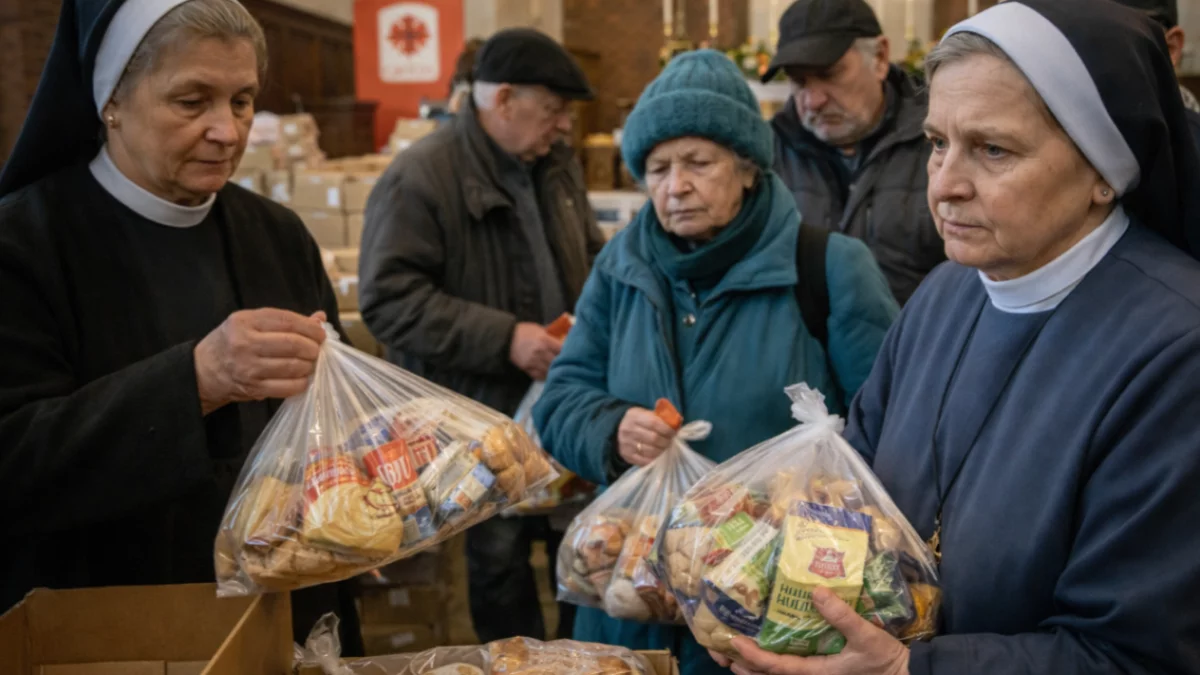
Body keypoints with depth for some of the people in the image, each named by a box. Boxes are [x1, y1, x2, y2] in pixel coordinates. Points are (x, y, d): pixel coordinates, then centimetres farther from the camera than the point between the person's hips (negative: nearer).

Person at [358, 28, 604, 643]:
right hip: (483, 415, -6)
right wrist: (504, 338, -24)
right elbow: (388, 298, -20)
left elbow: (590, 256, 20)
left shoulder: (557, 164, 7)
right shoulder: (420, 177, -16)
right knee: (500, 559, 10)